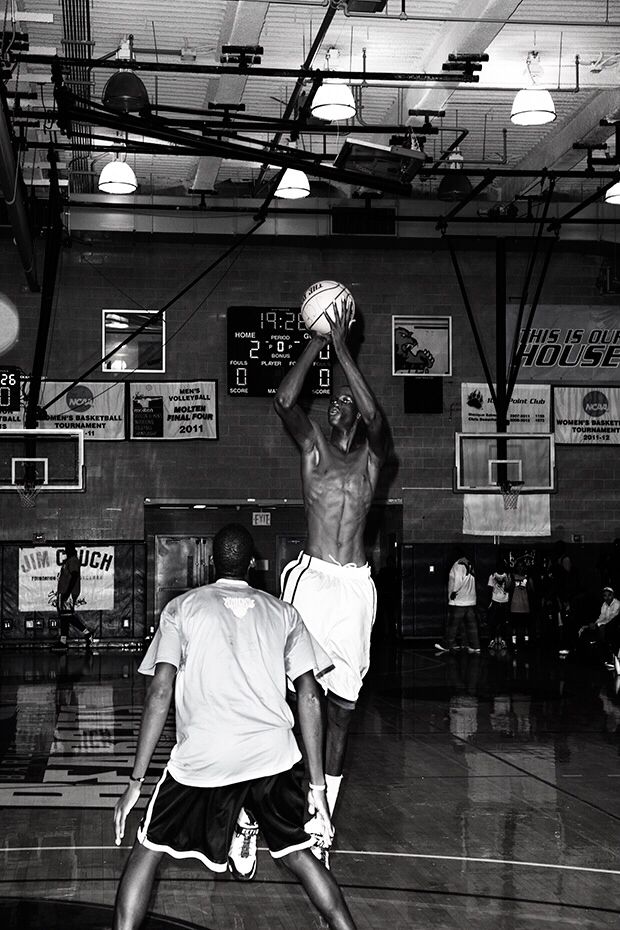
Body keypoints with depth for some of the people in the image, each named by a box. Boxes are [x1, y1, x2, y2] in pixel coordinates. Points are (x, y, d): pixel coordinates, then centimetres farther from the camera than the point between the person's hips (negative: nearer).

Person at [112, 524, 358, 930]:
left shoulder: (181, 608, 8)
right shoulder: (284, 613, 14)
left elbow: (160, 692, -2)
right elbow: (310, 696, 7)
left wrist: (136, 781, 1)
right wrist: (318, 785, 10)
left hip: (202, 755, -2)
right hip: (274, 753, 2)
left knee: (148, 849, 14)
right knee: (298, 853, 19)